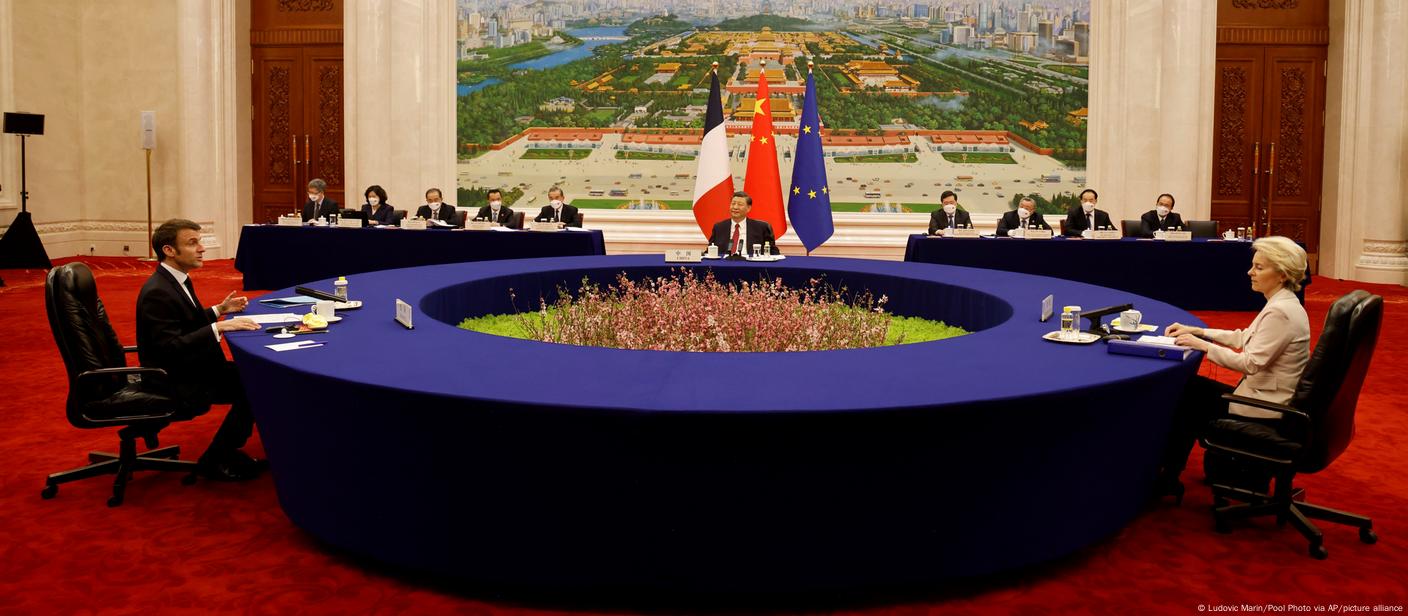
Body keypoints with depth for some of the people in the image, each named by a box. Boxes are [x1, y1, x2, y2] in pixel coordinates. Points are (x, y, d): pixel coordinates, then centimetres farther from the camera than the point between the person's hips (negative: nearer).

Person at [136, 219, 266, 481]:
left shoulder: (176, 280, 7)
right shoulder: (157, 292, -23)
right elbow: (170, 347, -28)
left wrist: (219, 310, 7)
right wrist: (219, 327, -29)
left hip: (189, 368, 10)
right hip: (174, 381, -10)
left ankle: (227, 451, 12)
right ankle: (215, 461, 0)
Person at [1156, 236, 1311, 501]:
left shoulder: (1280, 312, -24)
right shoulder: (1282, 303, 7)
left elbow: (1250, 363, -26)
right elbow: (1243, 338, 15)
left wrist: (1203, 345, -19)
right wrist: (1197, 331, 8)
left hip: (1266, 409, -9)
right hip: (1269, 397, 9)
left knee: (1188, 397, 3)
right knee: (1191, 387, 13)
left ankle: (1168, 477, 20)